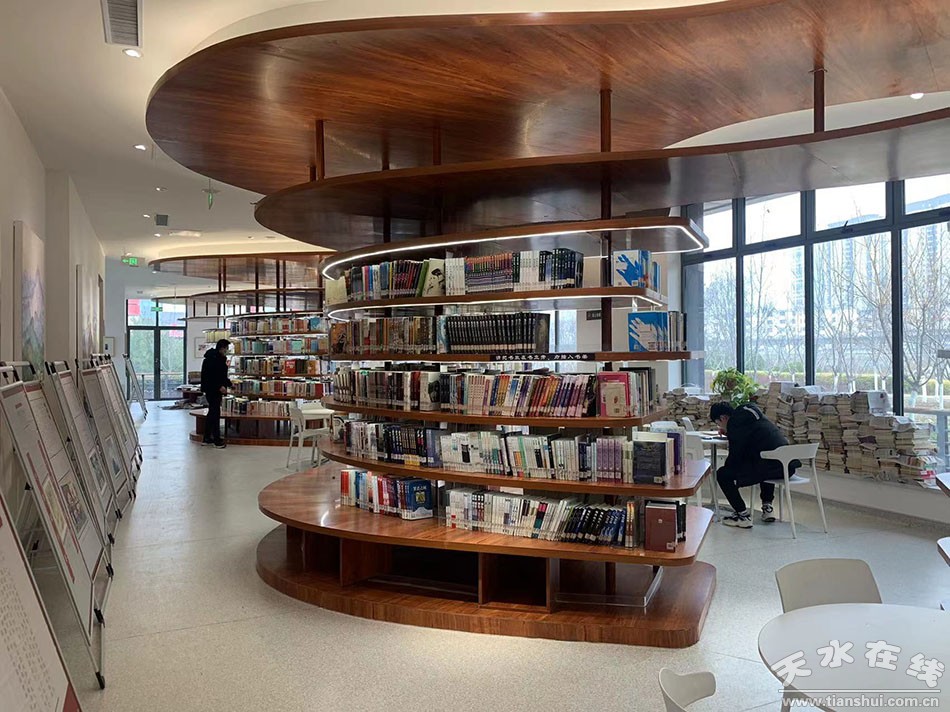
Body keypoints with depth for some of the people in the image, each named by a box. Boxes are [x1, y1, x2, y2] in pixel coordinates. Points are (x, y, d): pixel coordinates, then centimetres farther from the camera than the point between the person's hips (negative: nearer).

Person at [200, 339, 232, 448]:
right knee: (215, 413, -7)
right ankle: (217, 440, -5)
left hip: (213, 390, 11)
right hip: (212, 390, -11)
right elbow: (209, 375, -24)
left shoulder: (219, 358, 14)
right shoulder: (212, 358, -16)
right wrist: (219, 386, -25)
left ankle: (207, 438, 21)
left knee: (212, 413, 14)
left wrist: (229, 384, 20)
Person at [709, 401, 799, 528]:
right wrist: (729, 433, 31)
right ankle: (767, 506, 32)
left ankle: (743, 515, 2)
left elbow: (735, 455, -5)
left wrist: (726, 466, 14)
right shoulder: (751, 410, 19)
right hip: (787, 464, 9)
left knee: (723, 475, -2)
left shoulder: (735, 423, -6)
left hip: (771, 466, -9)